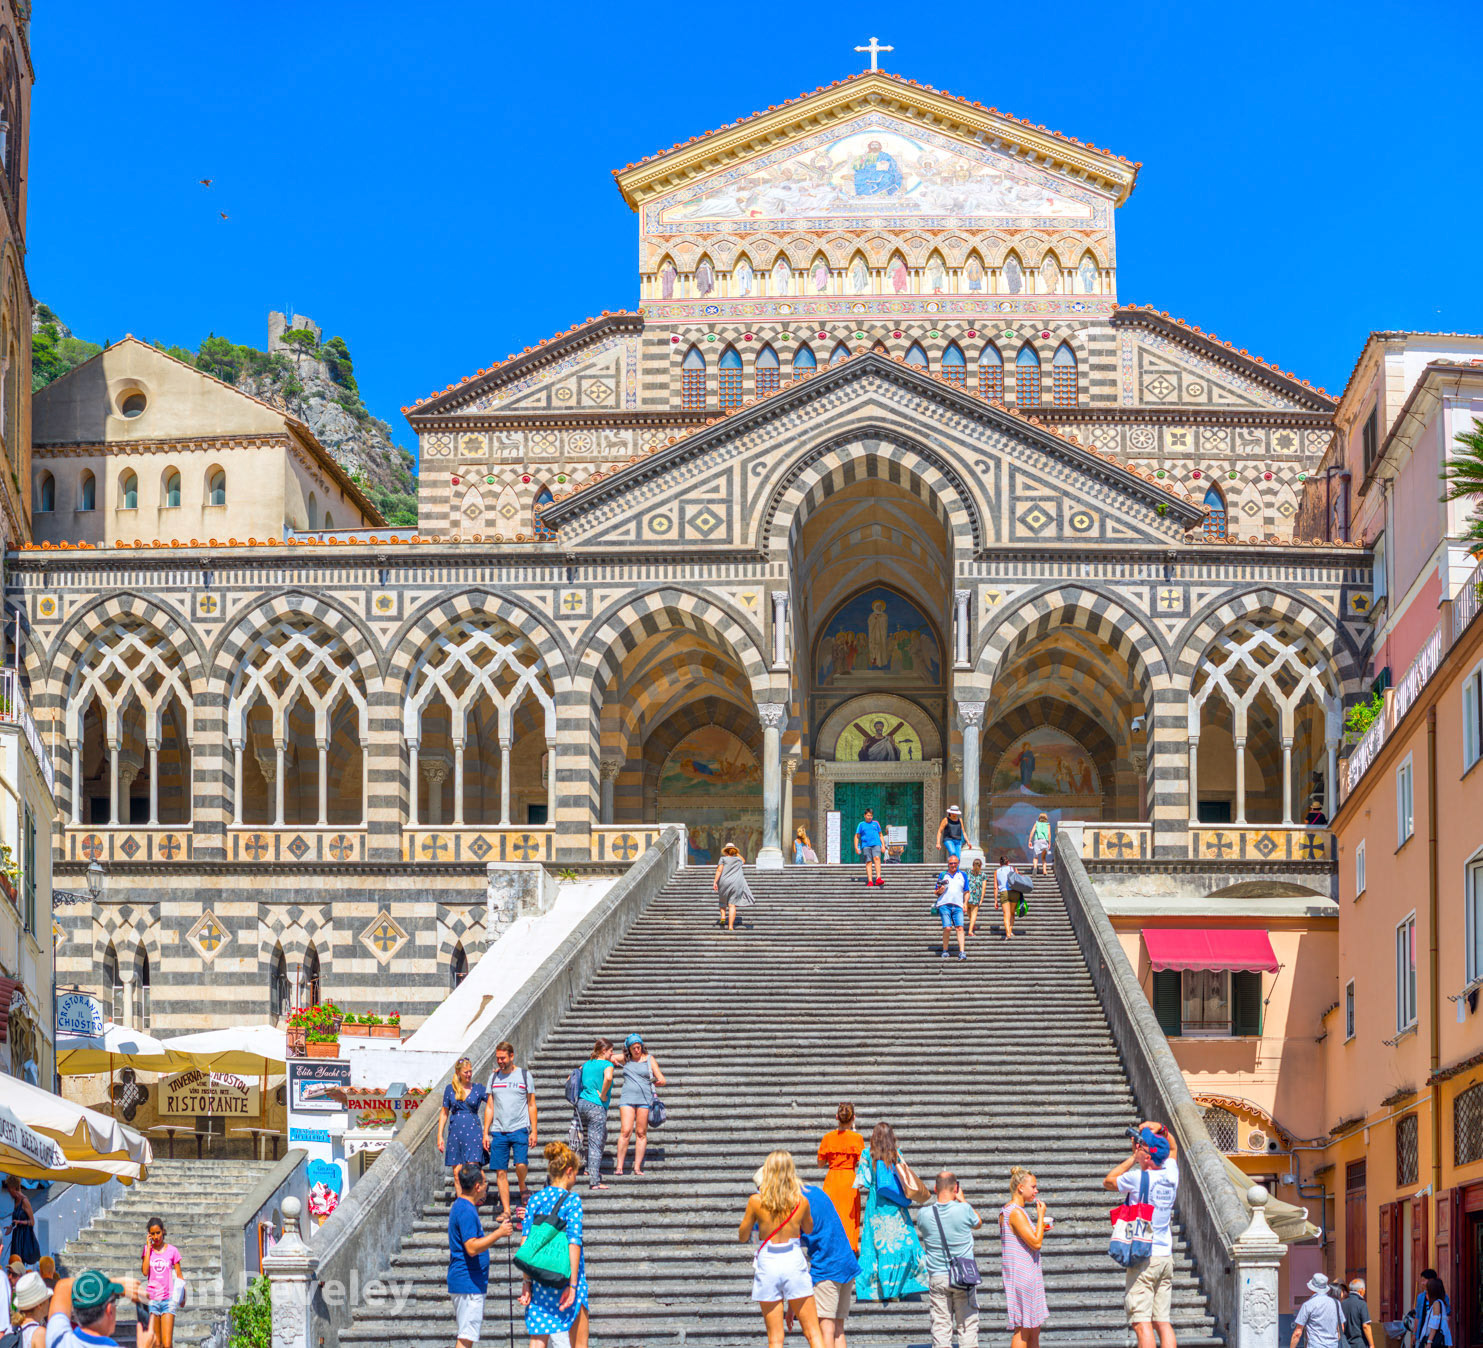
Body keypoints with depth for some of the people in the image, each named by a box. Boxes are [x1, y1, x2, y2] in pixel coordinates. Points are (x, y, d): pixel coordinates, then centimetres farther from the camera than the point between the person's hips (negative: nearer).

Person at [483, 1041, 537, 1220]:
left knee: (520, 1164, -21)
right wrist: (485, 1133, 7)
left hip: (519, 1129, -3)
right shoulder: (494, 1077, 11)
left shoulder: (524, 1075, 4)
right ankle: (506, 1209, 4)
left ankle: (523, 1189, 9)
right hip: (498, 1130, 3)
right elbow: (489, 1107, 14)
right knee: (500, 1172, -1)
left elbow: (531, 1105, 6)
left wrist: (534, 1131, -1)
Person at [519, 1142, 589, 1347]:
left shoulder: (535, 1200, 5)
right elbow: (573, 1243, -15)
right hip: (565, 1274, -4)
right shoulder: (572, 1200, -9)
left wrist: (526, 1282, 4)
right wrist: (573, 1284, -15)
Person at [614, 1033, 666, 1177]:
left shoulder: (649, 1059, 7)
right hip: (627, 1099, 1)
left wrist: (659, 1081, -19)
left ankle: (637, 1167, 3)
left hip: (644, 1099, 0)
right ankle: (619, 1166, -9)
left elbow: (662, 1080, 5)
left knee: (641, 1133, -1)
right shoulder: (626, 1059, 11)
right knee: (626, 1131, -11)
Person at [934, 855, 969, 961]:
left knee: (959, 928, -11)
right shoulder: (942, 875, 14)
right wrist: (941, 890, -7)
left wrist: (965, 904, 2)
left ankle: (962, 952, -17)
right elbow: (937, 892, 16)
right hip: (944, 905, -1)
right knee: (947, 928, -9)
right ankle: (945, 951, 5)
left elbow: (966, 892, 16)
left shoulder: (963, 875, 15)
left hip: (958, 906, 1)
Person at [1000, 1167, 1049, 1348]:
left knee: (1034, 1330, 13)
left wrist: (1040, 1229, 15)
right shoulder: (1016, 1212, -16)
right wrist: (1041, 1216, -11)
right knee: (1023, 1328, -7)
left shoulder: (1007, 1211, 15)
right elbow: (1036, 1243, -20)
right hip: (1022, 1275, -10)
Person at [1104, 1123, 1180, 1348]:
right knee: (1162, 1321, 8)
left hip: (1143, 1257, -7)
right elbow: (1172, 1148, 28)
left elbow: (1108, 1181, 8)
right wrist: (1161, 1130, 13)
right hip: (1166, 1256, 7)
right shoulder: (1170, 1175, 6)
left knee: (1142, 1323, -8)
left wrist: (1133, 1158, 12)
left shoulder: (1139, 1178, -12)